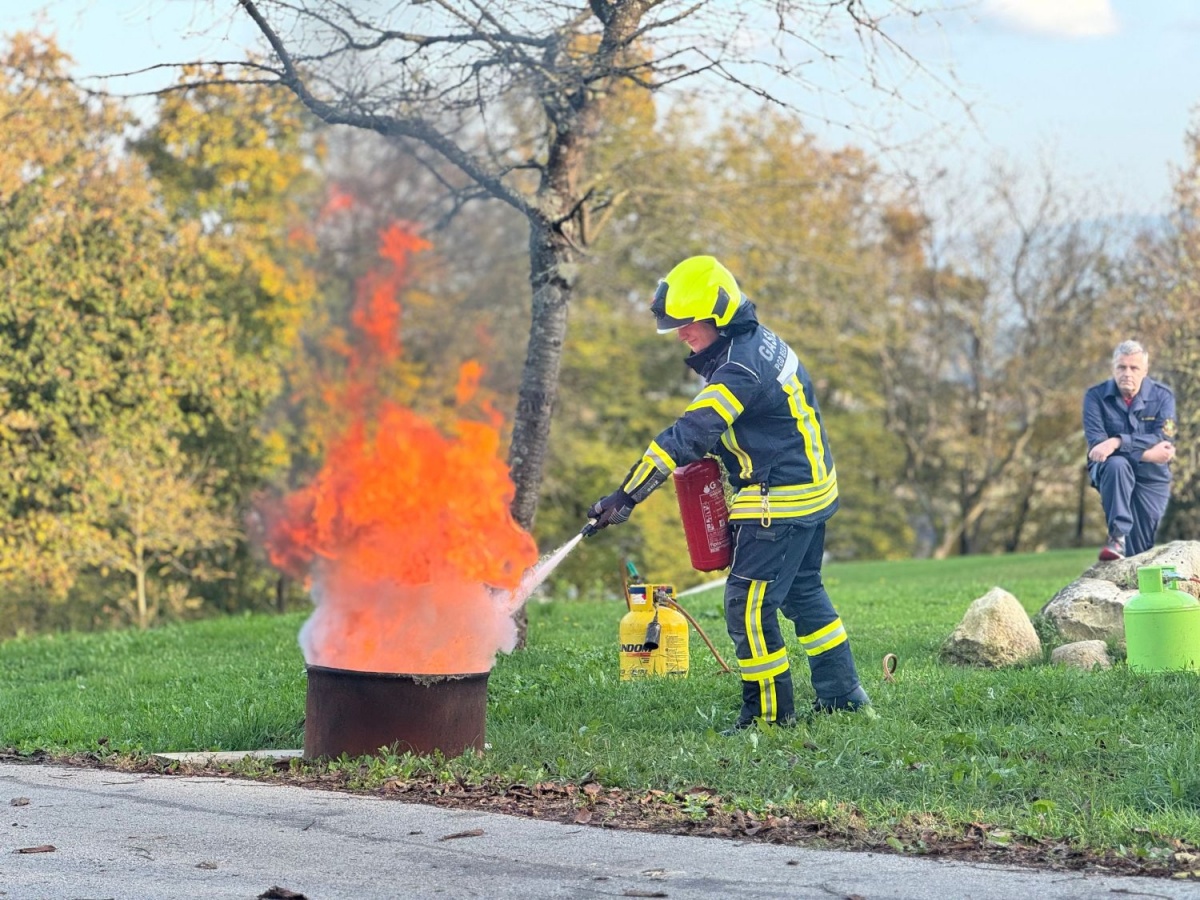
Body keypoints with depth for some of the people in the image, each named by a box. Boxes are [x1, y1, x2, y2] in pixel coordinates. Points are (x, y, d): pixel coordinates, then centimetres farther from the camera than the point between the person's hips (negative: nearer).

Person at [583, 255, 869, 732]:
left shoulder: (740, 367, -25)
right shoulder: (761, 341, 6)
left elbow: (688, 437, -31)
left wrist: (625, 497, -32)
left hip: (781, 503, -10)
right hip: (813, 489, 11)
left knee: (748, 606, -4)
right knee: (803, 592, 21)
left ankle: (769, 712, 3)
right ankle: (842, 692, 28)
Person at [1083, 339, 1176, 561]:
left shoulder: (1162, 396, -7)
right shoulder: (1096, 396, -10)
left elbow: (1163, 440, -21)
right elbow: (1096, 442, -21)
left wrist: (1118, 442, -33)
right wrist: (1146, 453, -26)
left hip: (1152, 477, 2)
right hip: (1109, 470, -2)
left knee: (1141, 549, -2)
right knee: (1117, 464, -38)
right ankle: (1117, 537, -37)